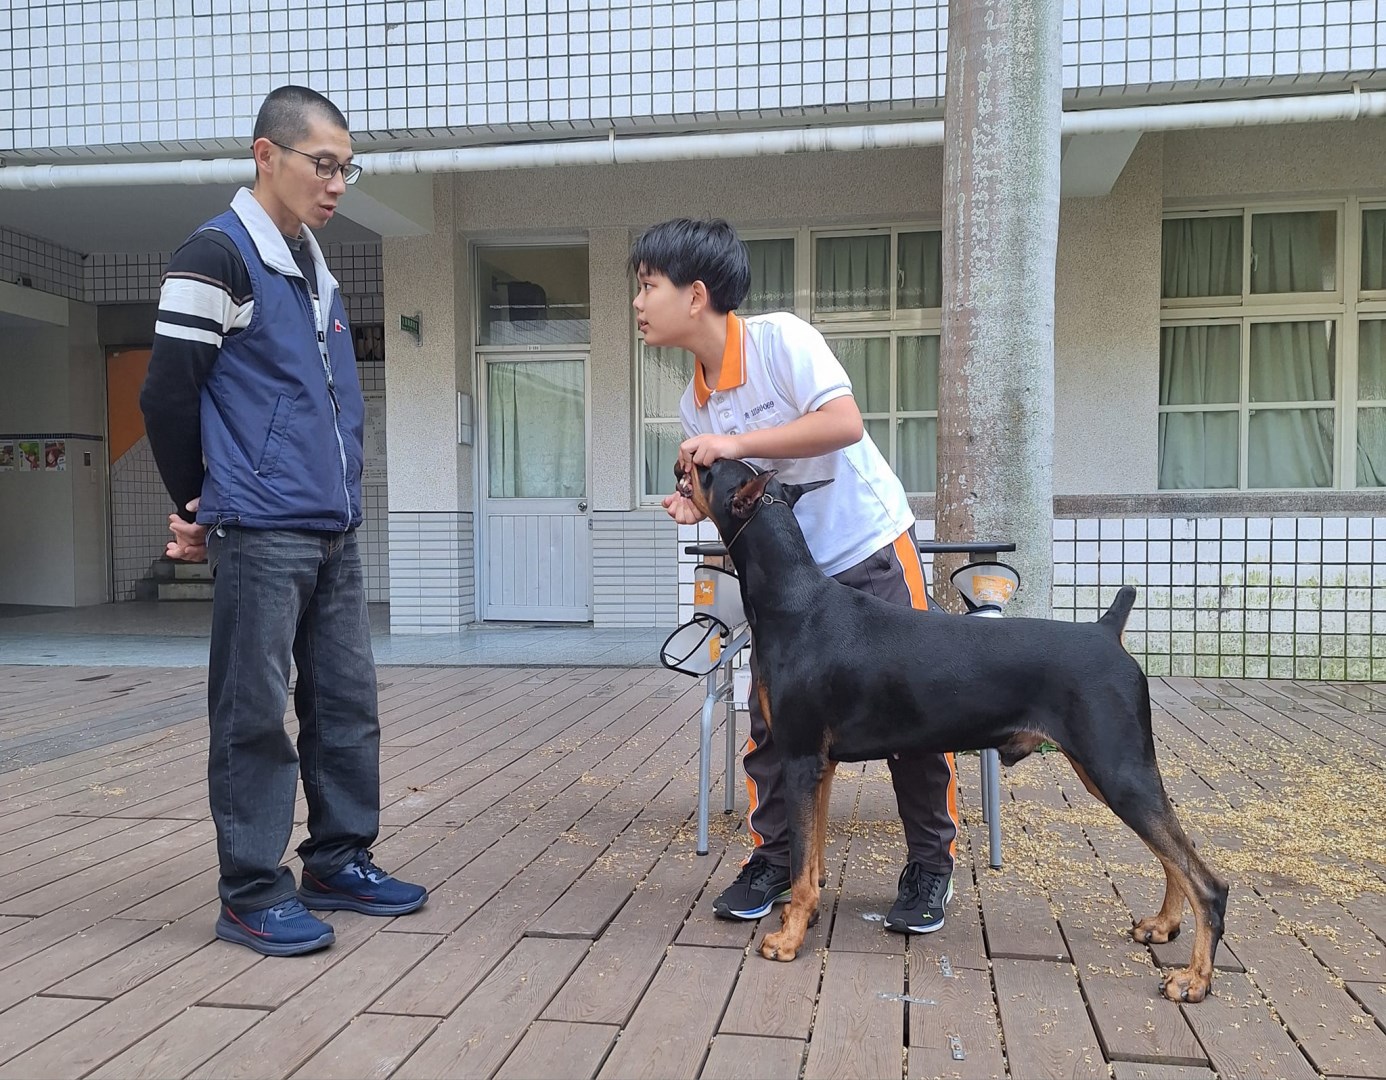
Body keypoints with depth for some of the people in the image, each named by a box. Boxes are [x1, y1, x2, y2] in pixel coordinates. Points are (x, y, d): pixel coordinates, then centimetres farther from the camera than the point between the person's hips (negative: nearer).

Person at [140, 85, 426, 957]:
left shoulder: (318, 270, 18)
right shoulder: (217, 256, -7)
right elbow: (168, 395, -8)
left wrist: (342, 491, 16)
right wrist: (201, 508, 2)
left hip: (336, 530, 8)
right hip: (261, 535, -8)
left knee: (348, 703, 11)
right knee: (256, 715, -1)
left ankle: (340, 862, 23)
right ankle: (253, 894, 10)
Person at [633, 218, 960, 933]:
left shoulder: (780, 337, -18)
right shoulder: (695, 405, 1)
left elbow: (845, 422, -28)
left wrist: (737, 443, -30)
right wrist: (701, 505, -12)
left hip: (870, 550, -5)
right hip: (786, 567, 6)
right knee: (770, 712, 2)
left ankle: (931, 867, 16)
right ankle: (773, 860, 18)